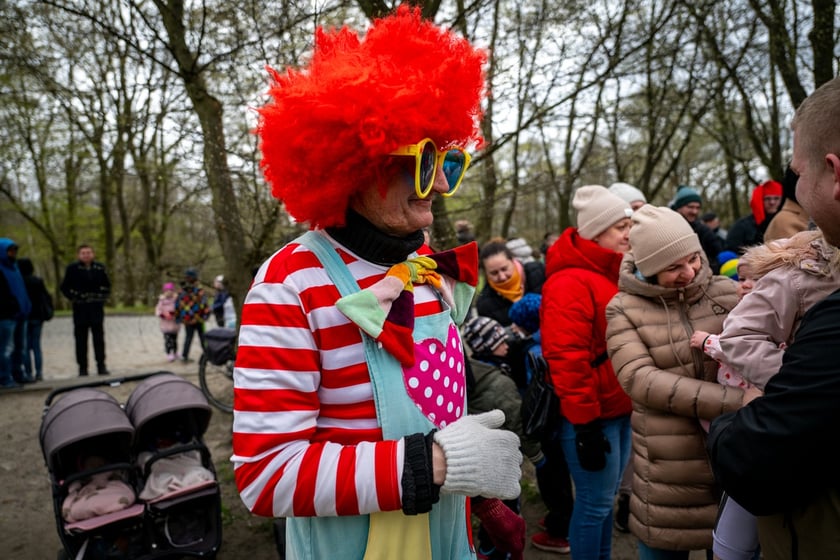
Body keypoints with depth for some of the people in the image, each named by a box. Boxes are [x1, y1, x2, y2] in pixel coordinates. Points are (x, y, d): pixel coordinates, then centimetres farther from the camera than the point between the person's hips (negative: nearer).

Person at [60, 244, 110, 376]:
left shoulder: (100, 268, 6)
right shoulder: (72, 268, -3)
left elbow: (106, 285, 16)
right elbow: (65, 287, 2)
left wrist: (103, 298, 3)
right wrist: (74, 298, -8)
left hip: (97, 307, 2)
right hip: (80, 308, -2)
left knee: (99, 337, 5)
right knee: (81, 339, 2)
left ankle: (101, 366, 11)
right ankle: (82, 368, 9)